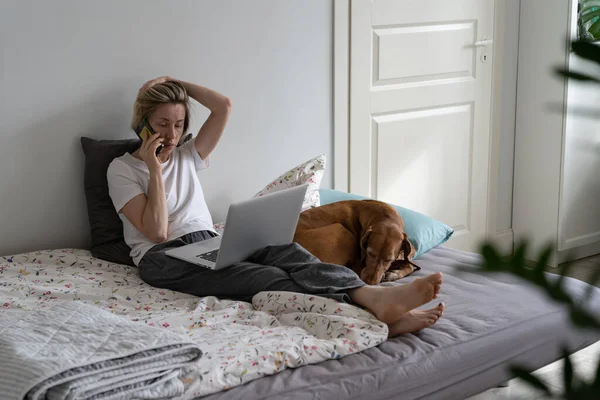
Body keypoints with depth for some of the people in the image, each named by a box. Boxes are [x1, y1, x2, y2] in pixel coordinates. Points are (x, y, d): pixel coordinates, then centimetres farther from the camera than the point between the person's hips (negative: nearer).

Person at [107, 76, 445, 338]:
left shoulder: (187, 157, 21)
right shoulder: (122, 169, 5)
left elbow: (224, 106, 11)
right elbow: (156, 231, -8)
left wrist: (177, 84, 12)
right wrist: (154, 168, -8)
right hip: (165, 259, -6)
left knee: (284, 251, -27)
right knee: (260, 276, -34)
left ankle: (374, 297, -51)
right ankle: (369, 316, -56)